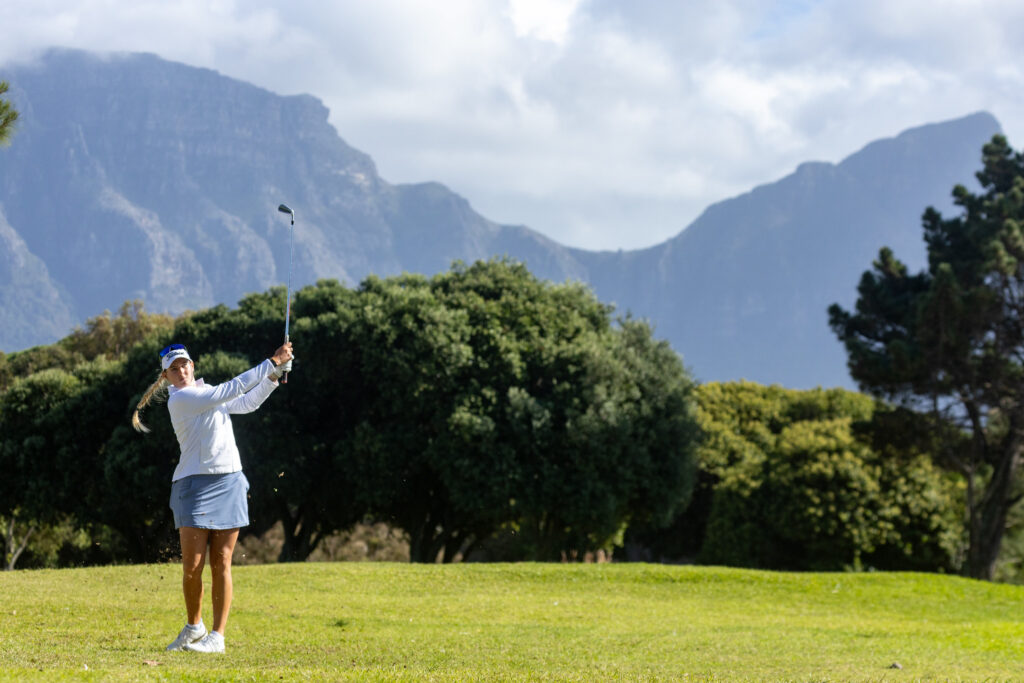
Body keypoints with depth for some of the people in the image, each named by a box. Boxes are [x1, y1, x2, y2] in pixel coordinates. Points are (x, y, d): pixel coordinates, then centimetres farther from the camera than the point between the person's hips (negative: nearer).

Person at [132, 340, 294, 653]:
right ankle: (194, 626, 16)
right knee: (192, 565, -7)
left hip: (229, 483, 6)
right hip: (195, 484, -6)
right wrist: (271, 364, -14)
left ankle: (217, 636, 4)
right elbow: (230, 390, -16)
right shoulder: (180, 399, -9)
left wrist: (274, 374, 13)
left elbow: (248, 402, 27)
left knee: (221, 563, 1)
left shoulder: (206, 392, 15)